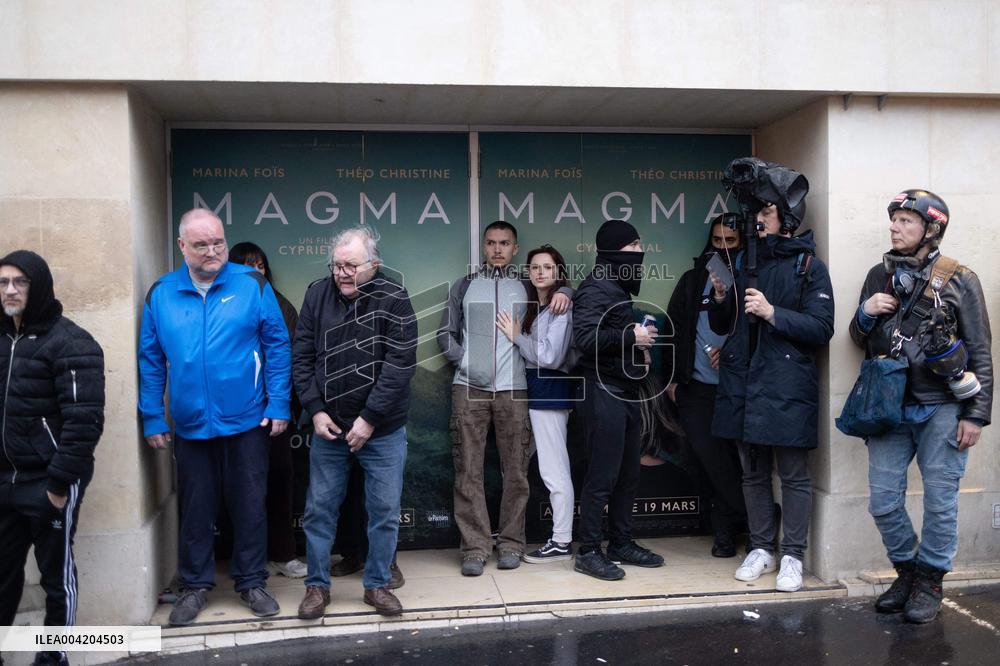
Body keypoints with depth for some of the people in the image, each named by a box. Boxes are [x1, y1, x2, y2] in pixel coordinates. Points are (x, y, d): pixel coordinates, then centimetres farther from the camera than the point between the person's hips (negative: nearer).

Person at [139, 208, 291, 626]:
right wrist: (152, 418, 2)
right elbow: (150, 361, 4)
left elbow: (277, 346, -4)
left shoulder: (252, 285, -6)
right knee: (195, 510, 13)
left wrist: (278, 404, -8)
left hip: (246, 421, -1)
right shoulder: (160, 294, 1)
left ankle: (251, 583, 26)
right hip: (189, 425, 2)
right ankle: (195, 586, 29)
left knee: (249, 506, 10)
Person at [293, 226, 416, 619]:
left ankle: (377, 584, 24)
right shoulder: (318, 295, -1)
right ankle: (317, 585, 25)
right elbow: (302, 357, 2)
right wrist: (316, 410, -6)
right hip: (328, 426, 2)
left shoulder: (393, 300, -11)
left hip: (382, 430, -2)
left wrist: (370, 419, -17)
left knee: (385, 511, 7)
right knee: (320, 508, 9)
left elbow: (400, 365, -15)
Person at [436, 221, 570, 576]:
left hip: (513, 389, 0)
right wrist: (465, 362, -2)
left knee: (516, 469, 2)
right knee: (469, 469, -2)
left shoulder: (527, 286, 12)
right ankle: (475, 546, 4)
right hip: (469, 388, 0)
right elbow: (446, 334, 13)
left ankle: (511, 543, 13)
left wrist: (562, 293, -4)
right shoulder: (465, 286, 12)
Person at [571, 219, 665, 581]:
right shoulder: (595, 288, -11)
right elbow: (585, 338, -23)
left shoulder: (618, 287, 19)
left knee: (628, 473, 13)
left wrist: (640, 346, 5)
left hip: (626, 390, 10)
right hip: (604, 391, -10)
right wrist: (631, 337, -18)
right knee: (603, 475, -5)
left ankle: (621, 543, 24)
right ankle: (588, 551, 4)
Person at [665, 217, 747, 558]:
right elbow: (674, 328, 11)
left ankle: (726, 527, 15)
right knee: (709, 456, -2)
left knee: (732, 456, 0)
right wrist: (671, 377, 6)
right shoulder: (692, 281, 12)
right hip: (696, 387, 2)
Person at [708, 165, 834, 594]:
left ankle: (792, 556, 13)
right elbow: (721, 326, 17)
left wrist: (773, 313, -18)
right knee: (753, 473, 12)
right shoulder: (745, 262, 14)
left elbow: (822, 328, -10)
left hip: (787, 386, -5)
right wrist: (720, 297, -3)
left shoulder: (808, 265, -2)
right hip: (743, 384, 5)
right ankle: (760, 548, 24)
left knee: (793, 474, 2)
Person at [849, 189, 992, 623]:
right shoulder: (879, 277, 10)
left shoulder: (959, 281, -1)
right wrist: (866, 314, -4)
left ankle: (930, 582, 20)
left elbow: (980, 355, 0)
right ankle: (906, 571, 26)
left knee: (939, 501, 3)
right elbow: (860, 340, 18)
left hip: (941, 409, -4)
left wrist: (976, 415, -5)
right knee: (883, 501, 5)